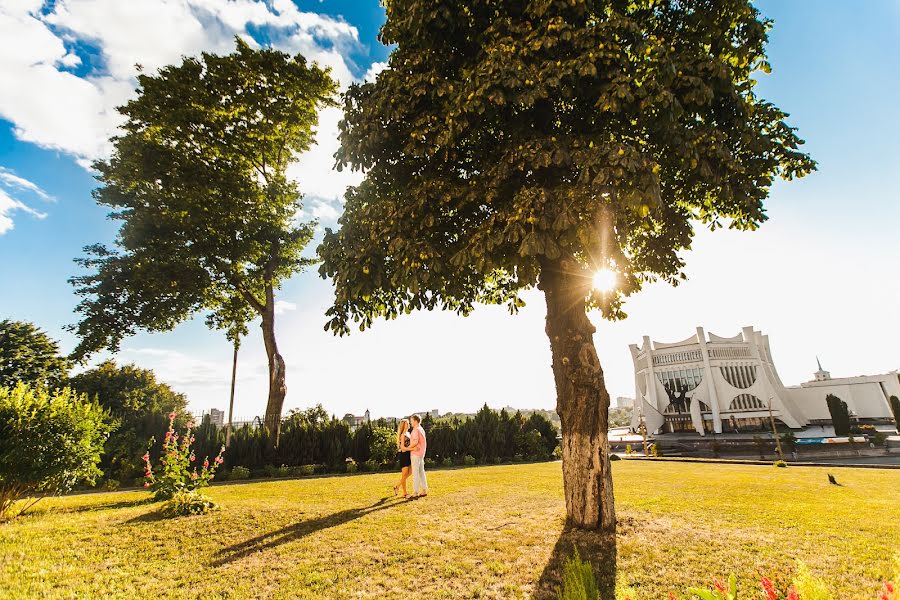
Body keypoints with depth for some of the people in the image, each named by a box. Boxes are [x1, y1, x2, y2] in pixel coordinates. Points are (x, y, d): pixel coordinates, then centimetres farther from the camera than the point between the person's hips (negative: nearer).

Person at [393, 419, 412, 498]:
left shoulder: (408, 433, 13)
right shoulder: (402, 435, -13)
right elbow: (402, 447, -21)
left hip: (408, 455, 9)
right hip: (403, 455, -9)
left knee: (409, 472, 11)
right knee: (404, 475, -1)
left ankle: (397, 487, 23)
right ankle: (404, 493, 9)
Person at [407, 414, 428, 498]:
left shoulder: (416, 430, -15)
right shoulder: (422, 430, 15)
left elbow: (415, 441, -27)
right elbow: (424, 443, 20)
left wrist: (407, 448, -16)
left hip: (415, 454, -9)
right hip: (421, 454, 9)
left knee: (415, 473, -5)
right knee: (421, 472, 11)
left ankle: (415, 492, -3)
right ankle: (424, 490, 13)